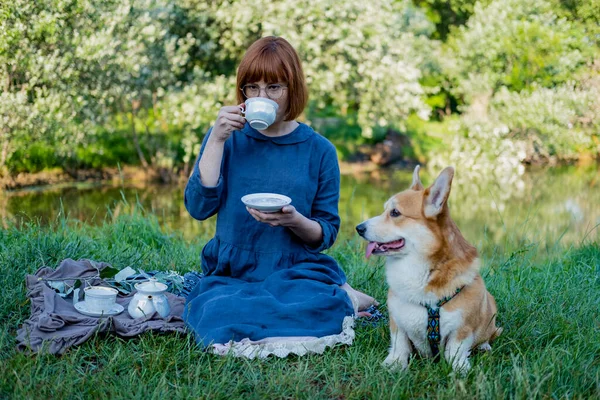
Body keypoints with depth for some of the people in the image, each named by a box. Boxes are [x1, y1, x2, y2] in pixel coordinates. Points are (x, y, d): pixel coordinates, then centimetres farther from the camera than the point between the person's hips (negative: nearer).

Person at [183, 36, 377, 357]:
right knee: (214, 316, -33)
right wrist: (216, 140, -10)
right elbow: (199, 207, -5)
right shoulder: (228, 138, 8)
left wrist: (295, 221, -18)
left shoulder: (319, 150, 4)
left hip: (298, 272, -2)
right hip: (232, 275, 2)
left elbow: (326, 234, 4)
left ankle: (341, 299, 0)